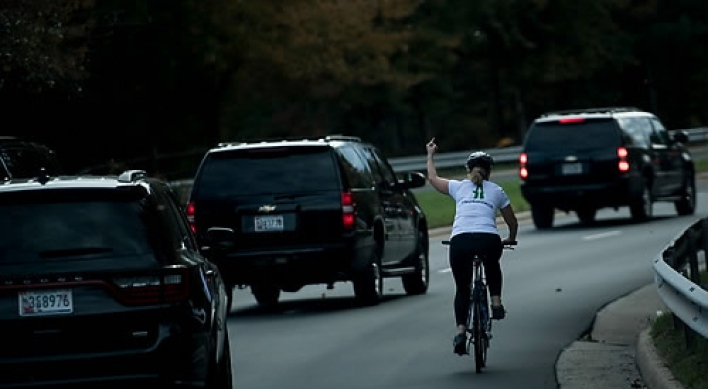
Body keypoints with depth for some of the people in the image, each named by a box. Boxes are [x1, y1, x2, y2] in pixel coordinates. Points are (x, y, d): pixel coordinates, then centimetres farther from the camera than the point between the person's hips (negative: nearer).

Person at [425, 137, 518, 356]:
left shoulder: (459, 187, 19)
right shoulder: (496, 191, 20)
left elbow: (433, 179, 37)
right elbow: (512, 222, 29)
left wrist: (430, 155, 52)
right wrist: (510, 239, 49)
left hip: (460, 241, 0)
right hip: (489, 240, 0)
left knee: (462, 288, 15)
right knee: (492, 267, 36)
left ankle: (461, 331, 0)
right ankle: (496, 302, 20)